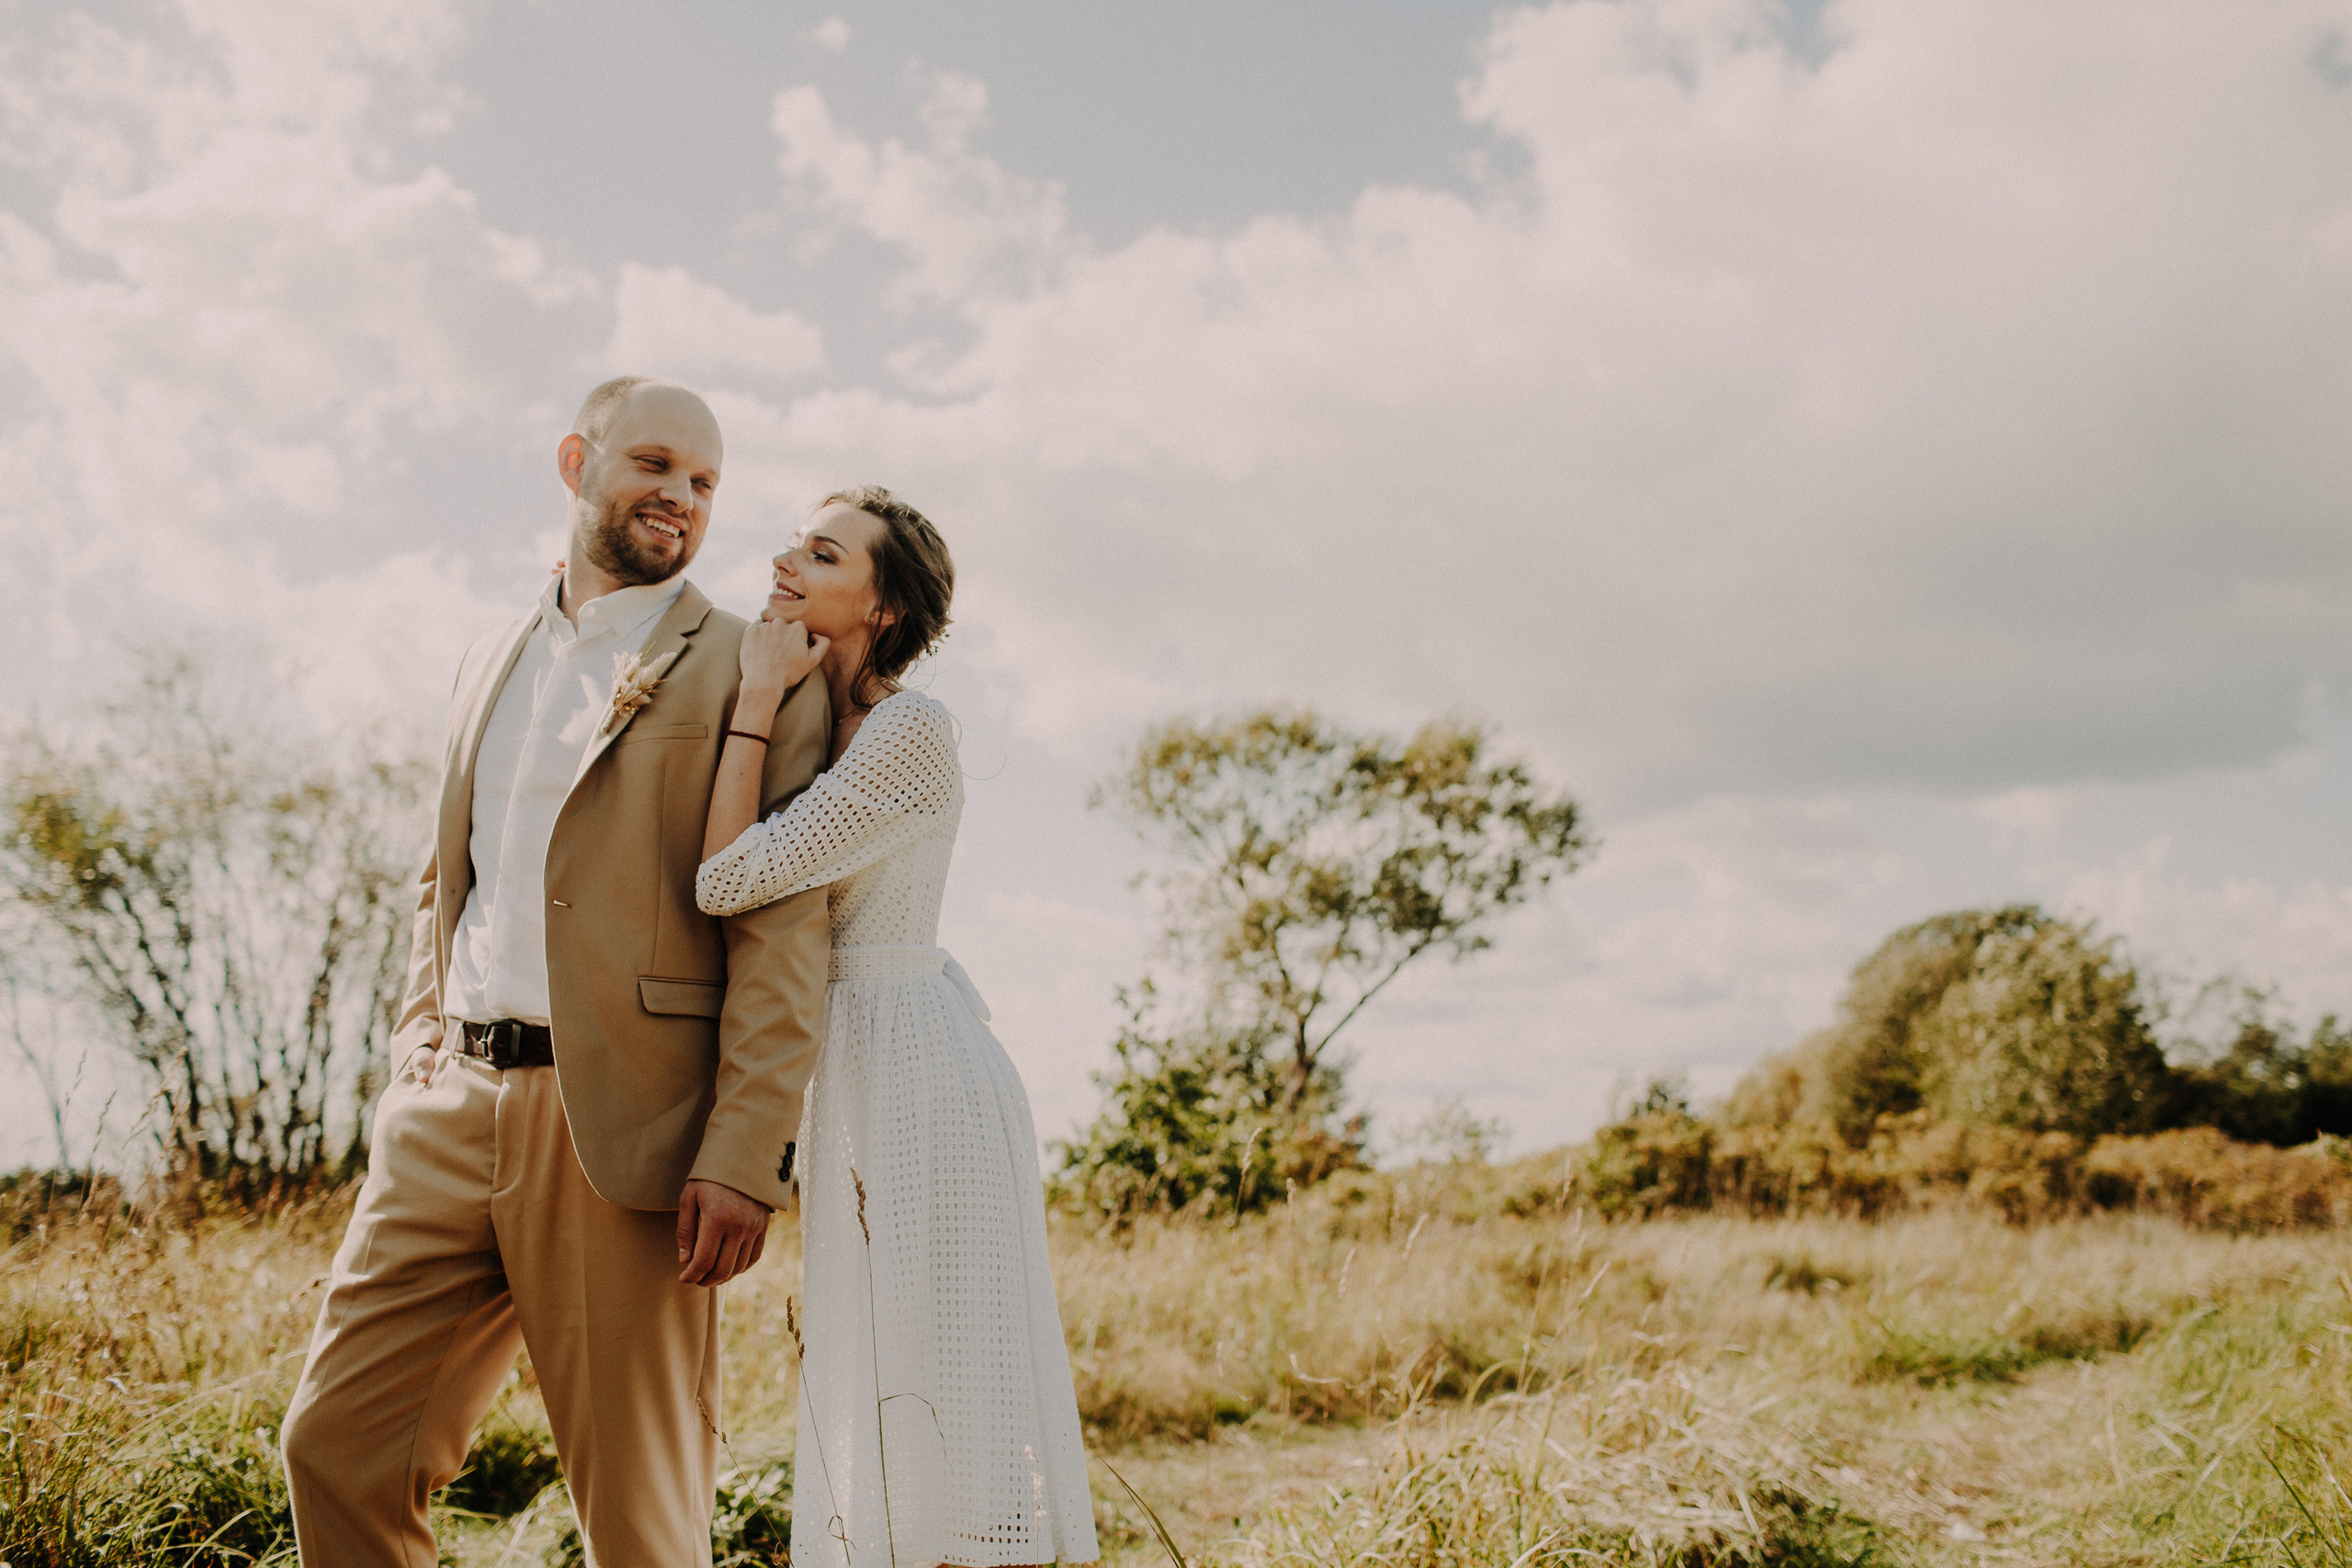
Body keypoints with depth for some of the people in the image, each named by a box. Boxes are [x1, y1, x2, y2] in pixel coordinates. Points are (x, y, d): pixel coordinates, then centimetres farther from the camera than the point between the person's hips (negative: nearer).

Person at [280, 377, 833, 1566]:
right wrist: (417, 1068, 12)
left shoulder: (755, 675, 0)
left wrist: (745, 1157, -16)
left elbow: (784, 931, -8)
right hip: (455, 1112, 6)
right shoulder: (489, 664, 20)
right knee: (337, 1446, 6)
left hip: (620, 1131, -5)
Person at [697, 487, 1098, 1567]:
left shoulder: (910, 730, -14)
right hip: (857, 1083, 9)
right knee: (881, 1411, 13)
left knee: (946, 1416, -6)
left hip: (920, 1078, -9)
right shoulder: (821, 731, 14)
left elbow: (729, 879, -18)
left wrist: (758, 697, -10)